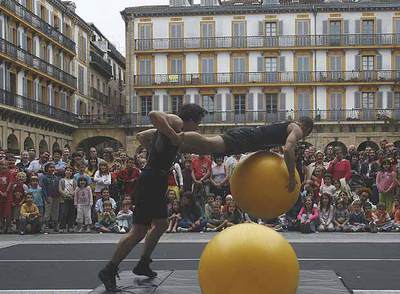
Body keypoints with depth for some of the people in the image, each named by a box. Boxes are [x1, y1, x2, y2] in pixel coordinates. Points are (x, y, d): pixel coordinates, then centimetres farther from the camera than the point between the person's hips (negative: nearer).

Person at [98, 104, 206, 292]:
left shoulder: (166, 129, 19)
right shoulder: (177, 122, -10)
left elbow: (141, 136, 27)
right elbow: (153, 115, -30)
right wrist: (175, 137, -27)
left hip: (157, 182, 11)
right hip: (151, 182, -11)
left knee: (161, 225, 21)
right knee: (139, 231, -8)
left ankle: (143, 265, 31)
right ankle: (108, 271, 0)